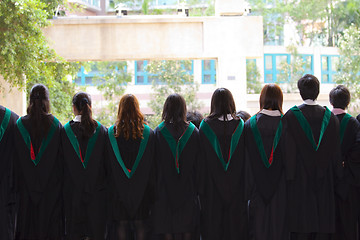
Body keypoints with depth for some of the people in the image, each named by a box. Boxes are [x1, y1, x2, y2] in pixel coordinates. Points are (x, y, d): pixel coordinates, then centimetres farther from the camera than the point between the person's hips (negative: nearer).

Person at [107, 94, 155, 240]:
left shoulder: (112, 132, -3)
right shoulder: (147, 132, -3)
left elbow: (109, 165, 0)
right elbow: (151, 165, -1)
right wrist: (151, 192, 5)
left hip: (118, 189, 0)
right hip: (141, 190, 0)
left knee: (121, 224, 6)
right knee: (141, 225, 5)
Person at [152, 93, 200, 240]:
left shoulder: (158, 133, -7)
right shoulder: (194, 132, -4)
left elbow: (154, 164, -3)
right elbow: (199, 162, 0)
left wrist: (156, 188, 6)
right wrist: (197, 188, 9)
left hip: (165, 189, -1)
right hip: (188, 190, 1)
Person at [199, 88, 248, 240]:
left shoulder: (206, 125, -7)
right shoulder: (240, 125, -3)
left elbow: (202, 160, -4)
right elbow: (245, 159, 1)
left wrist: (201, 187, 2)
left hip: (212, 187, -1)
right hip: (237, 186, 1)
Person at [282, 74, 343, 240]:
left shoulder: (291, 116, -7)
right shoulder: (330, 117, 2)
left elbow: (288, 151, -9)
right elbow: (336, 151, 6)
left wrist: (289, 177, -2)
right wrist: (337, 179, 14)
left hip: (299, 182, -2)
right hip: (324, 183, 3)